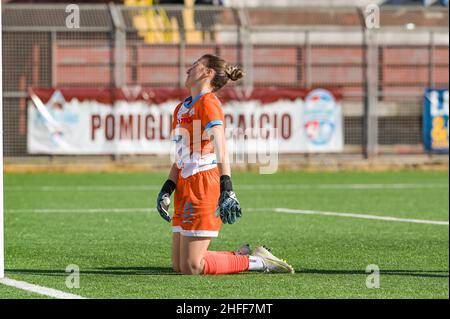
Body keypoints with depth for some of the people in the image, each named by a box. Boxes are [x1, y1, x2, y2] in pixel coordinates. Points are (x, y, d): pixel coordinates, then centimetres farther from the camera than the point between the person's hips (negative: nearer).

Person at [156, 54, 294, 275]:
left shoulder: (208, 102, -9)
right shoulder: (182, 108, 19)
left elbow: (221, 151, -18)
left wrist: (226, 191, -27)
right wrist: (166, 190, 11)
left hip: (202, 188, -9)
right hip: (185, 188, 9)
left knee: (191, 267, -10)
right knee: (179, 266, 7)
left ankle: (257, 262, 0)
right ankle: (243, 256, 15)